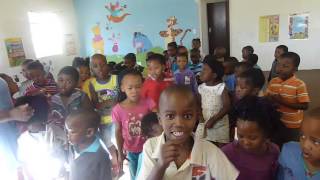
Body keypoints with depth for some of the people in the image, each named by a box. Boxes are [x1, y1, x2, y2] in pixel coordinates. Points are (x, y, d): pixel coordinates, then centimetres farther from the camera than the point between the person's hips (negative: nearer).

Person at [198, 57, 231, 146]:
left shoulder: (221, 88, -13)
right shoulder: (201, 88, 0)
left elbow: (226, 107, -16)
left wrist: (213, 120, -19)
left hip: (219, 125, -4)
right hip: (205, 124, 4)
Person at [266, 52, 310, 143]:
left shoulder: (299, 84, -17)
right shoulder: (272, 82, -2)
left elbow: (304, 106, -18)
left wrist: (283, 101, -25)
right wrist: (271, 100, -16)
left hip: (292, 125, -4)